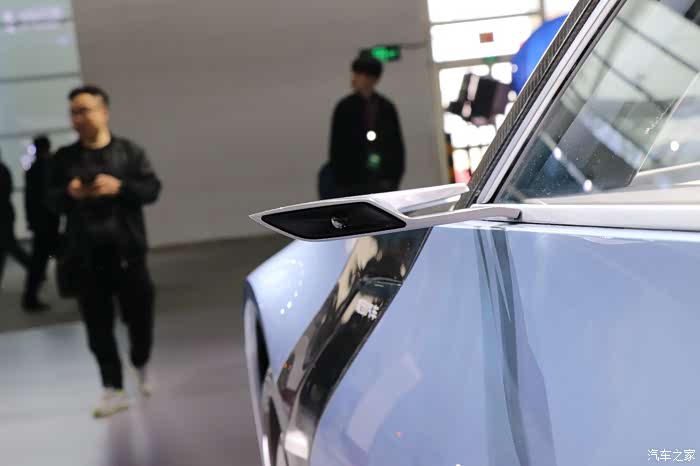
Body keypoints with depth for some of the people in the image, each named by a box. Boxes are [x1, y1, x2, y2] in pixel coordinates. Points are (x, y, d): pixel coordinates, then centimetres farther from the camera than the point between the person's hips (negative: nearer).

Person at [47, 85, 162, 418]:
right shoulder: (64, 157, 6)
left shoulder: (129, 151, 3)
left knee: (139, 316, 6)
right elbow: (52, 201, 6)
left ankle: (141, 365, 35)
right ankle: (114, 389, 6)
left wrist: (119, 187, -19)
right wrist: (69, 194, -15)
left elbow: (152, 189, -3)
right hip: (87, 256, 1)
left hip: (127, 251, -1)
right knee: (98, 326, 0)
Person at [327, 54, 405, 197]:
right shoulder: (344, 108, 0)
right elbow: (336, 148, 0)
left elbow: (397, 144, 8)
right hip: (353, 182, -2)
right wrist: (341, 182, -5)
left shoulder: (387, 108, 6)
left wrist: (395, 177, 1)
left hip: (383, 181, 2)